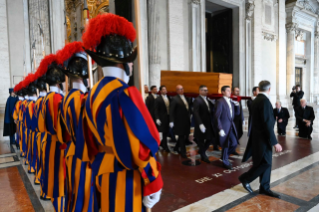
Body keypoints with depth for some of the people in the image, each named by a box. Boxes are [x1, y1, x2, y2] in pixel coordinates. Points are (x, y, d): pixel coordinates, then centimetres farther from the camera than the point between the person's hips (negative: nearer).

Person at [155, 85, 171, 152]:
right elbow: (156, 110, -8)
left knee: (166, 132, 10)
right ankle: (165, 146, 9)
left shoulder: (169, 98, 8)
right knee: (163, 132, 0)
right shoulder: (158, 99, -6)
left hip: (168, 117, 5)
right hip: (162, 118, -5)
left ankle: (162, 143, 30)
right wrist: (157, 119, -14)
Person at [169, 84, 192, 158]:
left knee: (185, 136, 13)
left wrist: (189, 117, 7)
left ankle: (176, 148, 33)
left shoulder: (187, 98, 11)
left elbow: (189, 108, 15)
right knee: (182, 136, 2)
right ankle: (183, 152, 15)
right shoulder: (175, 99, -10)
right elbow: (171, 111, -12)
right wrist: (171, 121, -16)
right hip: (179, 121, -7)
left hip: (187, 121, 7)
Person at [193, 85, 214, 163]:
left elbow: (210, 110, 10)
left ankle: (201, 151, 35)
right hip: (202, 125, -7)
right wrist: (200, 124, -27)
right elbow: (196, 113, -20)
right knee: (201, 140, 7)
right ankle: (203, 156, 24)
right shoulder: (197, 100, -13)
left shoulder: (208, 100, 9)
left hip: (208, 124, 7)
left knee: (210, 138, 12)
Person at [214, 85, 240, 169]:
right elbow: (217, 117, -15)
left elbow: (237, 113, 14)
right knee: (226, 145, 3)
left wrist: (237, 105, -4)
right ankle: (225, 162, 23)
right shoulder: (220, 101, -12)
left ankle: (225, 155, 34)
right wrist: (220, 129, -18)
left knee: (234, 143, 8)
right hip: (224, 127, -7)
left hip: (231, 125, 7)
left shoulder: (231, 102, 11)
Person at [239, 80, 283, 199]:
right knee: (265, 163, -1)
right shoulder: (265, 101, -20)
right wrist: (275, 142, -20)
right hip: (262, 137, -10)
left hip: (258, 136, 10)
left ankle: (264, 188, 22)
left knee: (266, 162, 14)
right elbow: (267, 123, -24)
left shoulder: (256, 100, 9)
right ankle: (245, 179, 13)